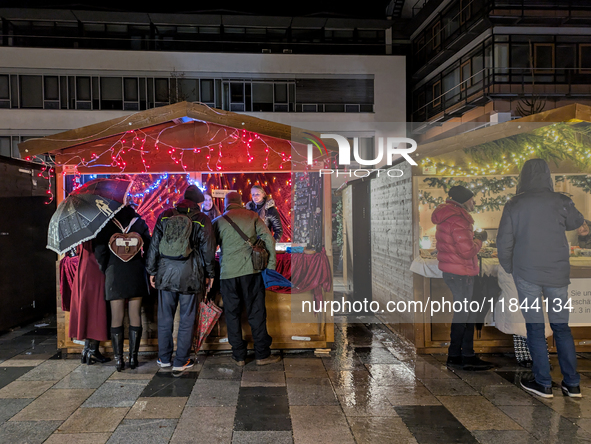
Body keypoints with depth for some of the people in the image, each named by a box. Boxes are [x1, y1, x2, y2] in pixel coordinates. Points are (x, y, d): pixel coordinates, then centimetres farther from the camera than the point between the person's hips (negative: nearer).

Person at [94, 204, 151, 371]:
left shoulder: (108, 224, -2)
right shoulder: (139, 222, 2)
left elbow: (100, 251, -3)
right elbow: (148, 247, 1)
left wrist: (104, 270, 9)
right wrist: (146, 269, 11)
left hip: (114, 274, -1)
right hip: (136, 274, 1)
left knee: (116, 318, 5)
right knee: (135, 317, 6)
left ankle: (118, 359, 7)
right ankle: (133, 358, 9)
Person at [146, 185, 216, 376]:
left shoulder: (165, 216, 6)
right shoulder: (202, 220, -2)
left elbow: (154, 245, 7)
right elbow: (208, 249, 1)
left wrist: (152, 271, 15)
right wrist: (209, 274, 11)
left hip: (166, 273, 3)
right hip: (190, 275, -3)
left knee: (165, 317, 13)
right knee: (187, 319, 6)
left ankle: (164, 358, 25)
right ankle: (181, 362, 11)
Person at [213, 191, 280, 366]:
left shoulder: (219, 221, 6)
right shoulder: (252, 216, 6)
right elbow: (268, 239, -1)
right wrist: (271, 265, 4)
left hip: (228, 273, 0)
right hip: (251, 270, 0)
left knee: (232, 314, 10)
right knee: (256, 312, 7)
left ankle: (239, 356, 16)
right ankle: (262, 354, 12)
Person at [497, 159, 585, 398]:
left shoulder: (513, 205, -6)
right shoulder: (560, 201, -4)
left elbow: (504, 242, -4)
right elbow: (577, 222, 17)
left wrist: (508, 267, 11)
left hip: (526, 274, -2)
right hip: (558, 273, 2)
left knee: (535, 327, 7)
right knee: (561, 326, 12)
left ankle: (543, 383, 13)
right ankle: (572, 384, 18)